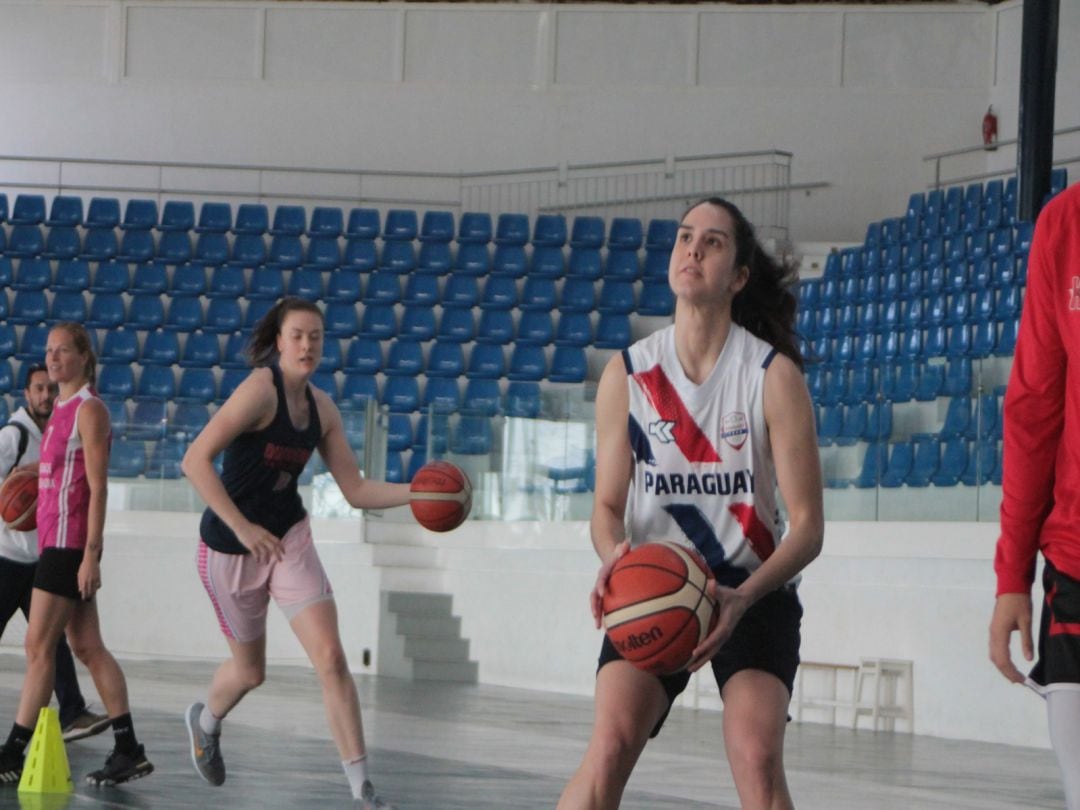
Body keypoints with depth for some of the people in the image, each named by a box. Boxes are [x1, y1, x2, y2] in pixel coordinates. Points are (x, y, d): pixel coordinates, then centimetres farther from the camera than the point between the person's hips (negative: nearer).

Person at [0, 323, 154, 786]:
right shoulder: (61, 410, 16)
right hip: (54, 539, 10)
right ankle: (129, 752, 11)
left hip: (71, 542, -10)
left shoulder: (89, 409, -10)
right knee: (87, 648, 9)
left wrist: (91, 553, -20)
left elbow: (97, 488, -15)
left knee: (38, 646, -8)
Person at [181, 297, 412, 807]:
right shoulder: (260, 389, -20)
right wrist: (242, 528, -27)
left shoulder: (321, 408, 0)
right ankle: (205, 722, 49)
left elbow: (356, 491, 5)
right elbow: (196, 461, -25)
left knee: (331, 659, -12)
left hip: (290, 540, 4)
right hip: (229, 550, -4)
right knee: (250, 671, 13)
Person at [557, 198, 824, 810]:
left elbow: (807, 527, -10)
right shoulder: (627, 374, -3)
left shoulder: (775, 376, -11)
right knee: (611, 748, -20)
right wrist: (613, 558, -21)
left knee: (757, 756, -22)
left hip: (754, 592, -1)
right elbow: (608, 504, 3)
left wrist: (743, 598, -27)